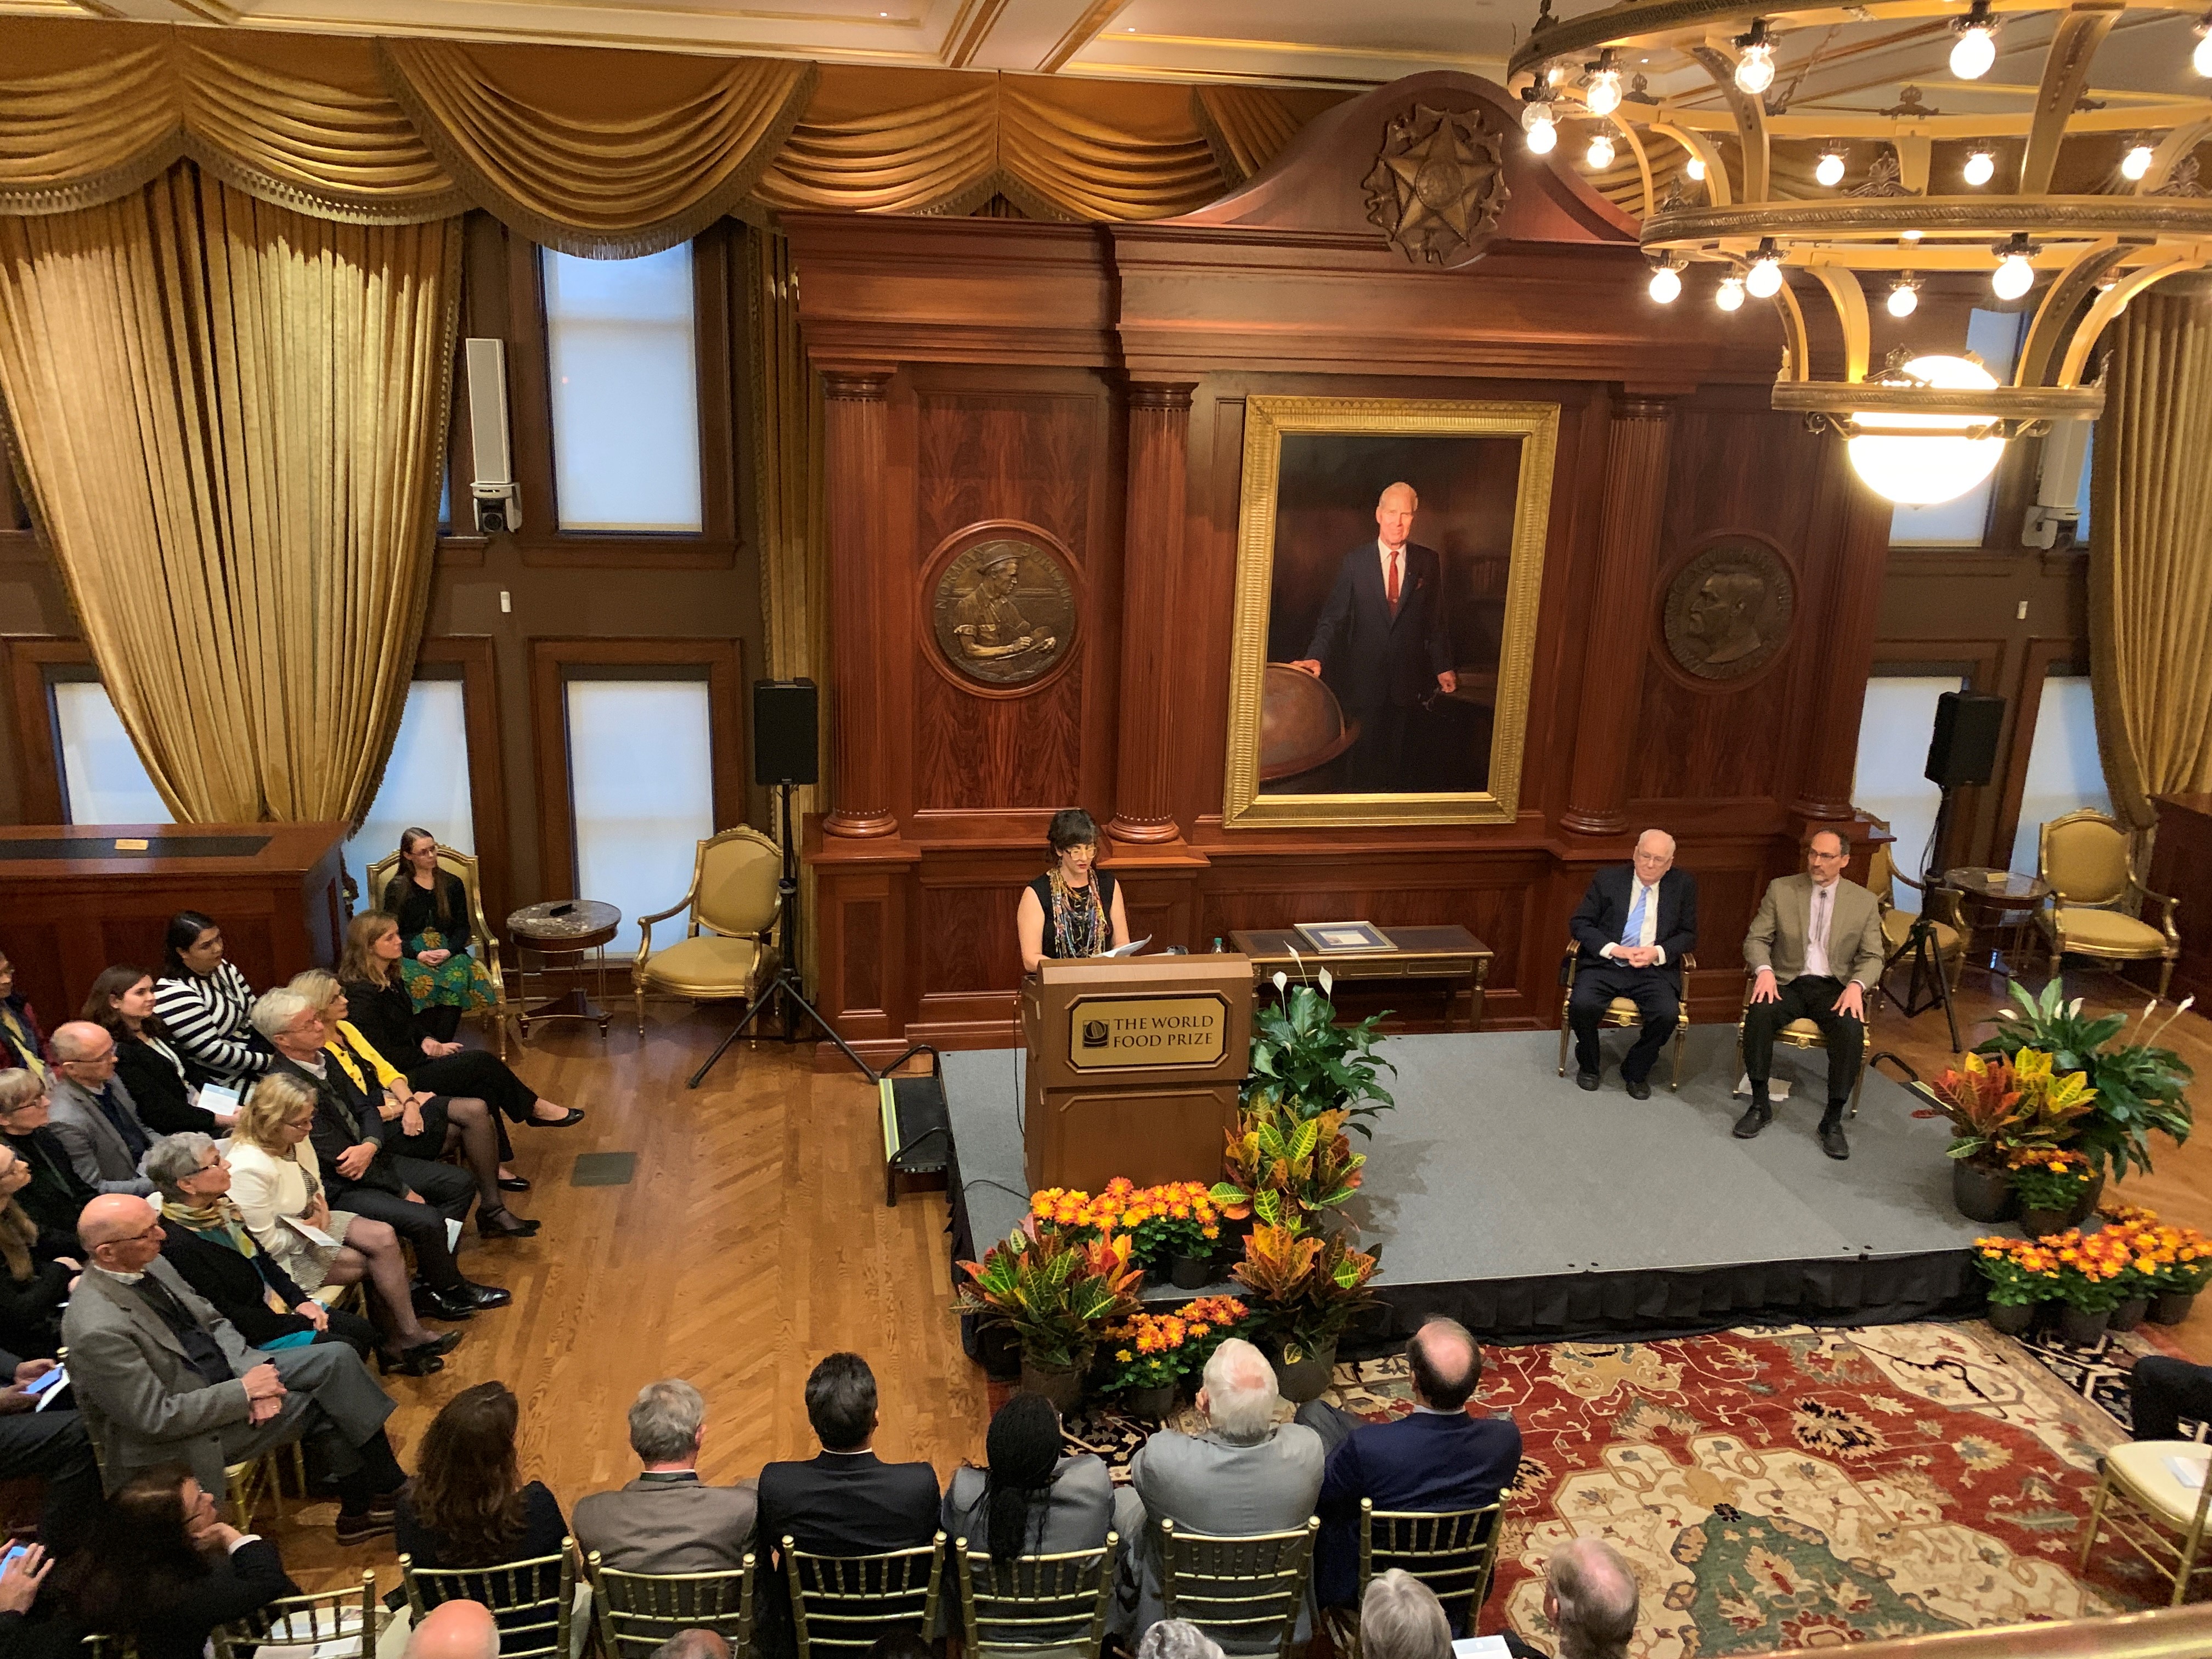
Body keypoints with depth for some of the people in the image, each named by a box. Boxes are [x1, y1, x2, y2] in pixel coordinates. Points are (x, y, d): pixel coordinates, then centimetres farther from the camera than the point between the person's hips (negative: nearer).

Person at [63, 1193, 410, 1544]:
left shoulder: (150, 1264, -5)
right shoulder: (98, 1331, -29)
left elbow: (215, 1323, 5)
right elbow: (158, 1418, -25)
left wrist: (252, 1373, -11)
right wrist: (245, 1391, -20)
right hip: (184, 1432, -8)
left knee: (337, 1357, -4)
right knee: (320, 1405, -12)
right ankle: (361, 1509, 11)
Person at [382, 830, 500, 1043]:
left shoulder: (452, 884, 12)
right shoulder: (396, 888, 6)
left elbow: (463, 926, 10)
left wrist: (448, 951, -10)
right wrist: (418, 954, -15)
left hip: (448, 951, 1)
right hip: (411, 954, -1)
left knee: (458, 976, -33)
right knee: (420, 981, -35)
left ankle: (440, 1046, -35)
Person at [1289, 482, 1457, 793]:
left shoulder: (1428, 562, 3)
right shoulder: (1355, 561, -1)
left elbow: (1435, 619, 8)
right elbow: (1333, 616, -4)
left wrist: (1443, 667, 4)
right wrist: (1316, 657, -18)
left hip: (1407, 678, 1)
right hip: (1363, 677, -1)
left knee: (1396, 755, 8)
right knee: (1362, 753, 5)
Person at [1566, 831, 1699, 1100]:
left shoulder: (1683, 885, 7)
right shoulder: (1608, 879, 4)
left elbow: (1688, 935, 9)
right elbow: (1579, 923, 1)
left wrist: (1659, 952, -11)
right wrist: (1613, 949, -14)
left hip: (1654, 971, 1)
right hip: (1604, 965, -1)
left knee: (1669, 1015, -27)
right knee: (1582, 1004, -29)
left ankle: (1636, 1072, 1)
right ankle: (1588, 1066, 2)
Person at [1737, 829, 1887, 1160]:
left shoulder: (1864, 902, 5)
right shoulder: (1781, 890, 4)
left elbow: (1872, 957, 4)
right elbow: (1756, 939, 4)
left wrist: (1856, 986, -17)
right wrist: (1764, 970, -17)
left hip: (1836, 987, 0)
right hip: (1789, 983, 0)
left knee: (1851, 1029, -32)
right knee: (1759, 1013, -32)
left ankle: (1833, 1119, -18)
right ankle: (1759, 1104, -17)